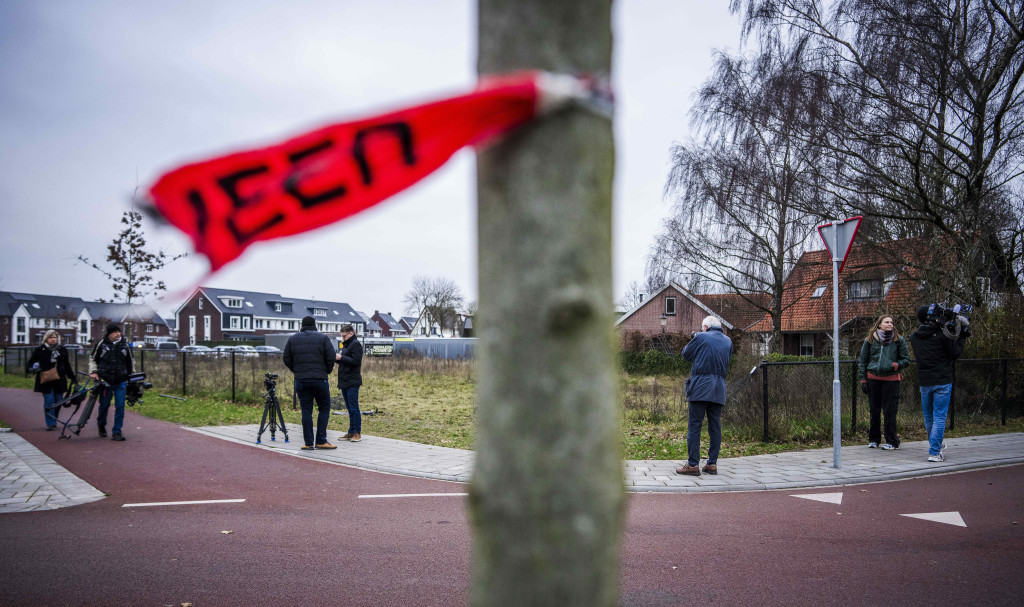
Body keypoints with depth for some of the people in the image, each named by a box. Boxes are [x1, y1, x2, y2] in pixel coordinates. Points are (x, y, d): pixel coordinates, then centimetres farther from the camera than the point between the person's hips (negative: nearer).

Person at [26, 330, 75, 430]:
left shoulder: (62, 350, 12)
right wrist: (30, 369, -14)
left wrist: (72, 377, 19)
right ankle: (50, 423, -7)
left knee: (58, 401, 3)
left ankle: (54, 422, 18)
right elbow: (29, 362, 8)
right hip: (46, 380, -3)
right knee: (49, 401, -10)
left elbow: (67, 365, 20)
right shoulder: (40, 350, 3)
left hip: (59, 380, 3)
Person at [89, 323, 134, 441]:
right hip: (105, 381, -1)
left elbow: (130, 362, 16)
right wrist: (93, 371, 1)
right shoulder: (102, 344, -1)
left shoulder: (125, 345, 5)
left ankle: (117, 432, 2)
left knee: (120, 406, -4)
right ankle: (101, 427, 35)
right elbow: (93, 358, 12)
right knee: (104, 405, 11)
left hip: (121, 382, 1)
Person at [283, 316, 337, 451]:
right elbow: (331, 357, -6)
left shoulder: (293, 339, 10)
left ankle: (308, 443, 6)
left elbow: (287, 359, 9)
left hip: (300, 380, 3)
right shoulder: (323, 338, 1)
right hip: (320, 379, -3)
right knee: (324, 408, 7)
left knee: (306, 410, 6)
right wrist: (327, 371, 10)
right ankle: (321, 441, 3)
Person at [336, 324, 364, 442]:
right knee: (349, 408, 12)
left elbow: (356, 361, -19)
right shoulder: (346, 345, 20)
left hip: (352, 382, -9)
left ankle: (357, 433, -1)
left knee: (354, 408, -6)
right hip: (345, 382, 9)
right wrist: (337, 358, 4)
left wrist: (341, 357, -16)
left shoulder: (356, 344, -10)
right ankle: (351, 432, 16)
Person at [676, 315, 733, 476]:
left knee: (695, 426, -3)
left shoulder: (701, 337, -2)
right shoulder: (728, 341, 14)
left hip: (700, 387, -5)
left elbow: (686, 354, 8)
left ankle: (693, 464, -4)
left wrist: (693, 340, 26)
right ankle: (712, 464, 11)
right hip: (719, 389, 5)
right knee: (715, 427, 9)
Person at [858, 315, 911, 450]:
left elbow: (906, 359, 7)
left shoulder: (899, 340, 4)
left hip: (891, 379, -2)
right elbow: (863, 361, 11)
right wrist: (863, 379, 6)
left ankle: (891, 441, 9)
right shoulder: (870, 340, 6)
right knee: (874, 410, 8)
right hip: (873, 378, 2)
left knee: (889, 411, -1)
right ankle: (873, 439, 20)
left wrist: (895, 366, -12)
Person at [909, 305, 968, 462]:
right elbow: (954, 353, -5)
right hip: (942, 381, -4)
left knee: (928, 417, 18)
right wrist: (962, 339, 10)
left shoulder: (914, 337, 4)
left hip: (924, 382, 4)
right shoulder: (941, 334, -10)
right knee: (939, 417, -2)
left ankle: (936, 445, 34)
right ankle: (935, 452, -6)